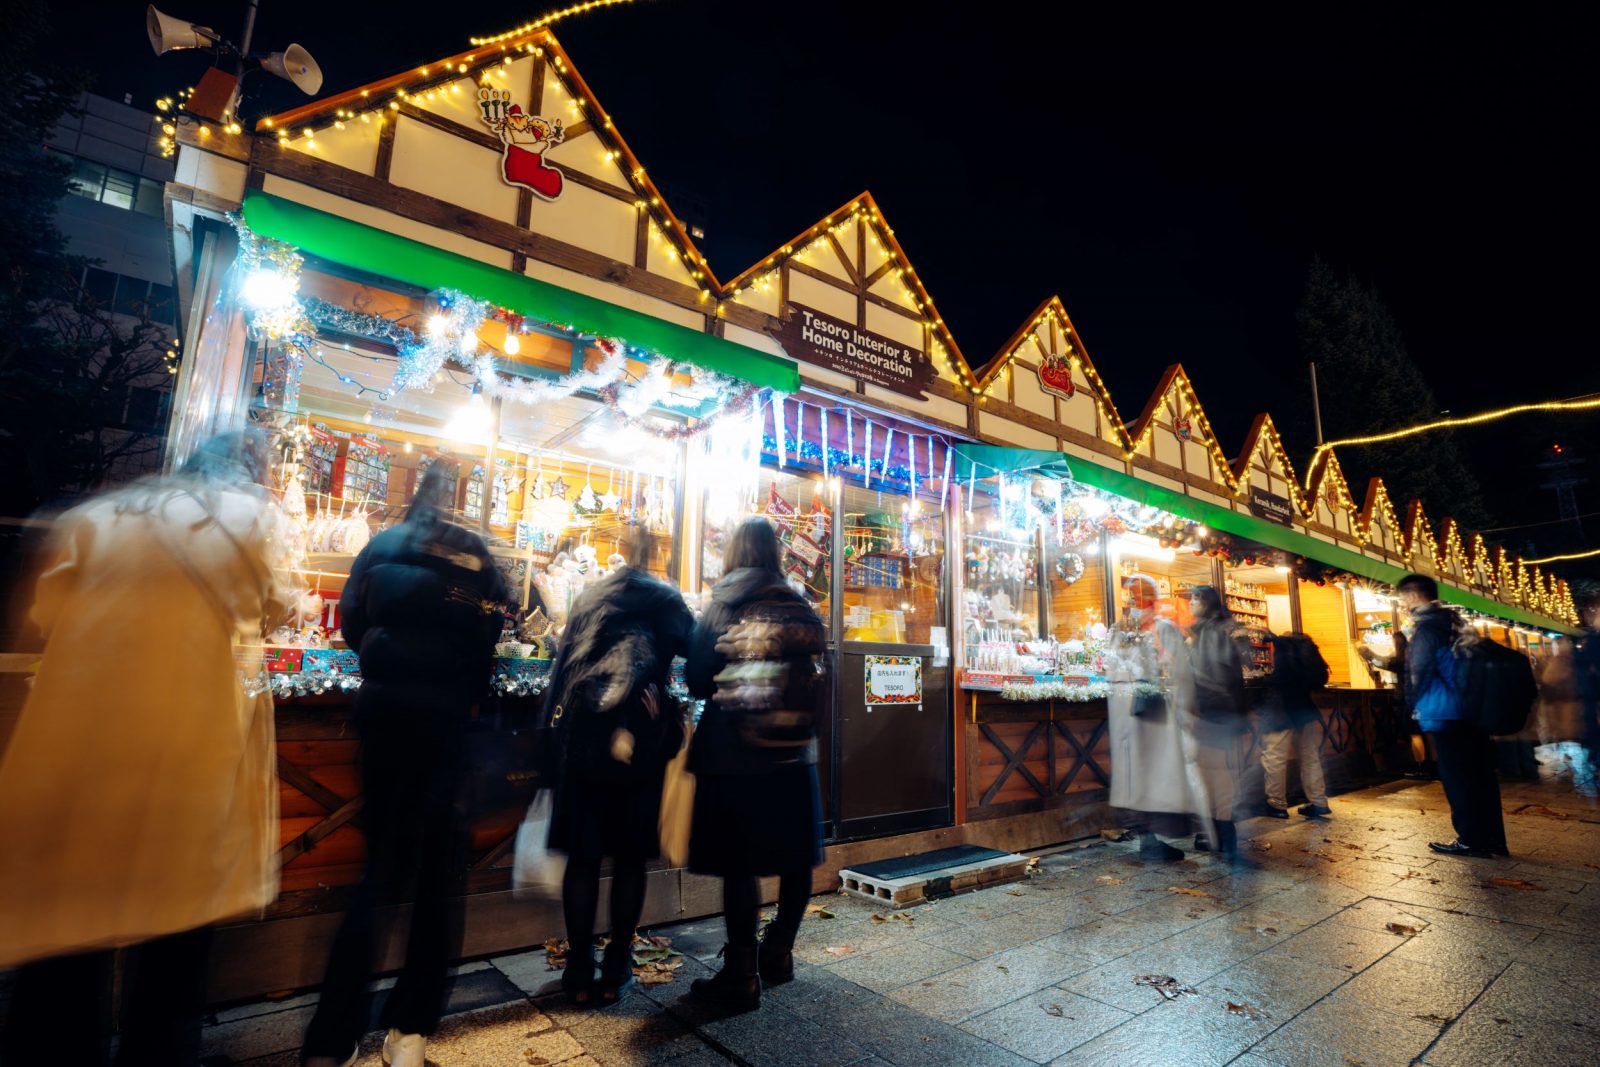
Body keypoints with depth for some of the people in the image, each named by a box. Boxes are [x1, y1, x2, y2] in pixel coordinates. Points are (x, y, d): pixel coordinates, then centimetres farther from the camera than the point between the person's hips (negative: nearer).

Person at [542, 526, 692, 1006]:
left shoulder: (591, 595, 10)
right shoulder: (666, 598, 3)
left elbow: (564, 659, 8)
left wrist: (556, 724, 11)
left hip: (583, 732, 2)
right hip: (641, 734, -2)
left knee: (582, 851, 10)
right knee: (630, 853, 10)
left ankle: (579, 971, 17)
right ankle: (616, 970, 17)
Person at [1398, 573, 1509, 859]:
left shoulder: (1425, 627, -15)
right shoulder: (1453, 622, 12)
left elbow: (1418, 674, -14)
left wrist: (1416, 708, 0)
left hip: (1444, 714, -9)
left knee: (1457, 780, 0)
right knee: (1481, 777, 12)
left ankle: (1472, 840, 6)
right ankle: (1492, 840, 19)